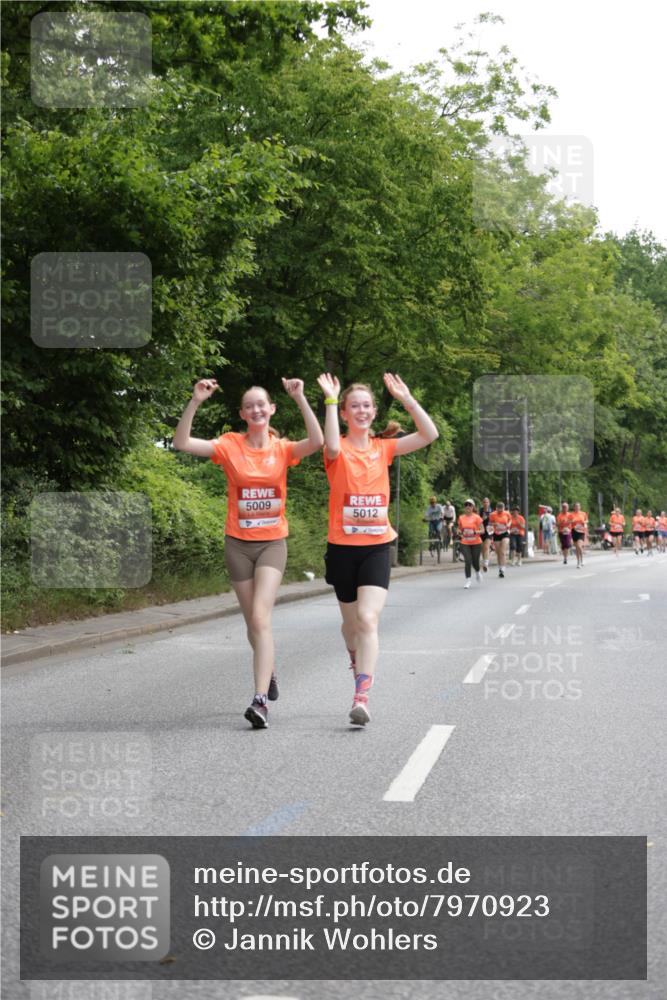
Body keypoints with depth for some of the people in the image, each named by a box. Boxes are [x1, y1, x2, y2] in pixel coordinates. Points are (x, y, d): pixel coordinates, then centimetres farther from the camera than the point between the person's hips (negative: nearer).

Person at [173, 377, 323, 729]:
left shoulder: (282, 449, -1)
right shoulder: (230, 445, -2)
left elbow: (317, 441, -20)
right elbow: (182, 443, -13)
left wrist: (300, 398, -24)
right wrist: (195, 402, -22)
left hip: (273, 542, -2)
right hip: (238, 543, 2)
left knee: (260, 617, -17)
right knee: (254, 621, 12)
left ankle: (260, 699, -22)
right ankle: (269, 671, 41)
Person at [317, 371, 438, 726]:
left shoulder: (383, 448, 7)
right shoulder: (338, 450, -2)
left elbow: (429, 434, -3)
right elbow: (332, 447, -29)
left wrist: (406, 398, -8)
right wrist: (330, 399, -25)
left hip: (377, 546, 0)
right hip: (342, 547, 0)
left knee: (368, 619, -17)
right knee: (352, 620, 16)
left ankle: (361, 697, -24)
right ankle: (357, 659, 49)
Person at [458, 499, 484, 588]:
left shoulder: (477, 517, -6)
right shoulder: (461, 518, 4)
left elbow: (482, 531, -7)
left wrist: (474, 532, -25)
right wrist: (459, 533, -5)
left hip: (476, 543, -1)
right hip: (465, 543, 1)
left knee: (475, 562, 6)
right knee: (468, 561, -11)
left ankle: (477, 572, 40)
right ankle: (467, 580, -3)